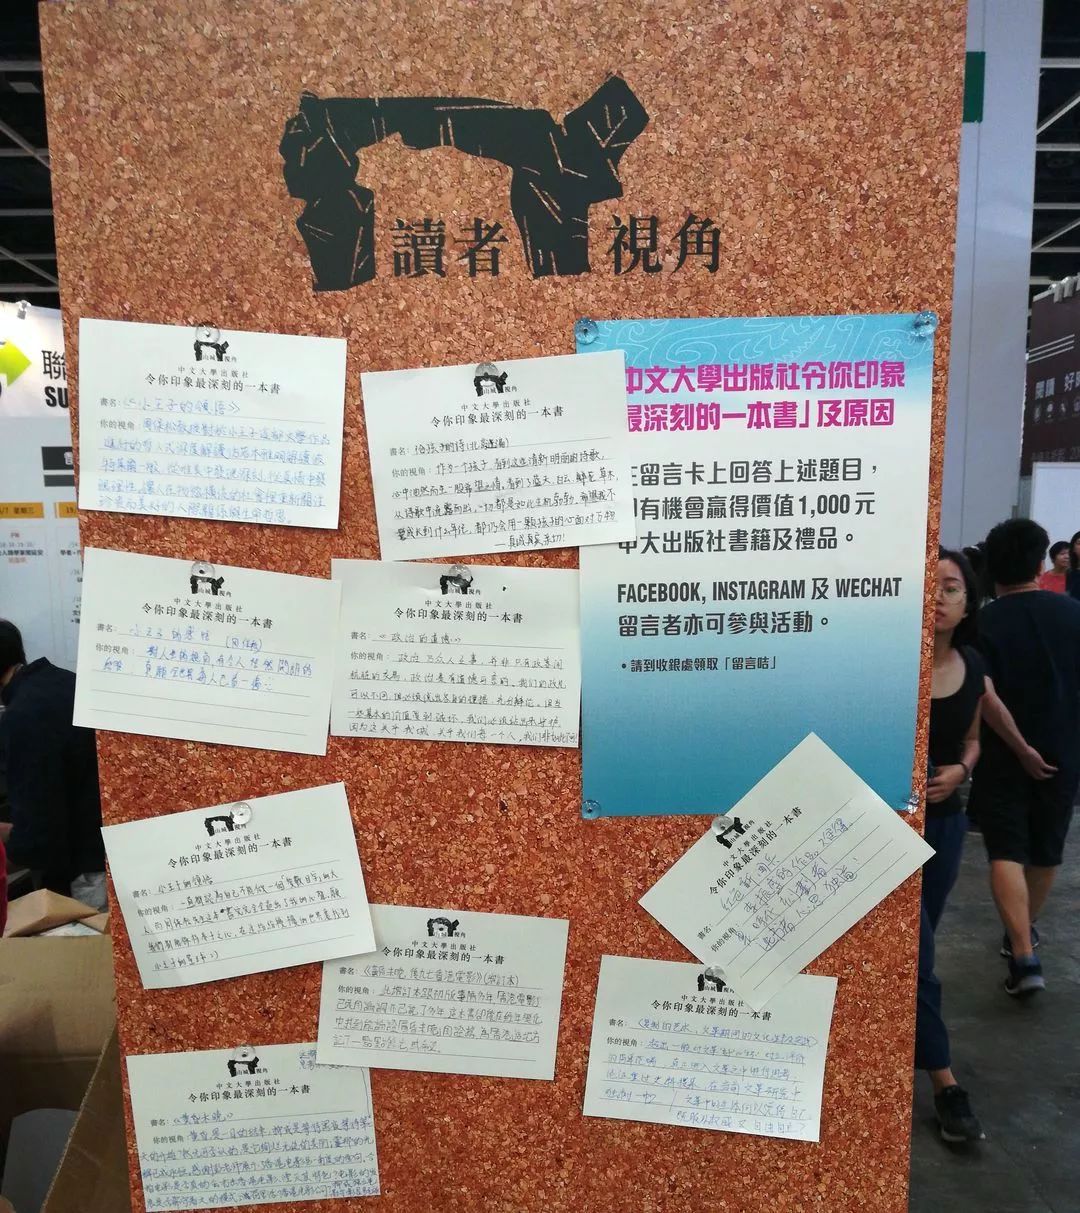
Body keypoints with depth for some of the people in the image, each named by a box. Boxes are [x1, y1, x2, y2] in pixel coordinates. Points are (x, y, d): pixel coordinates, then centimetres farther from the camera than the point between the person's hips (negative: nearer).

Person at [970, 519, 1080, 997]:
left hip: (1004, 756, -3)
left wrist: (1021, 748, -11)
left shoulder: (984, 622, -11)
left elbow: (986, 698, -19)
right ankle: (1023, 934, 35)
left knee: (1006, 853, -1)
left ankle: (1024, 954, -11)